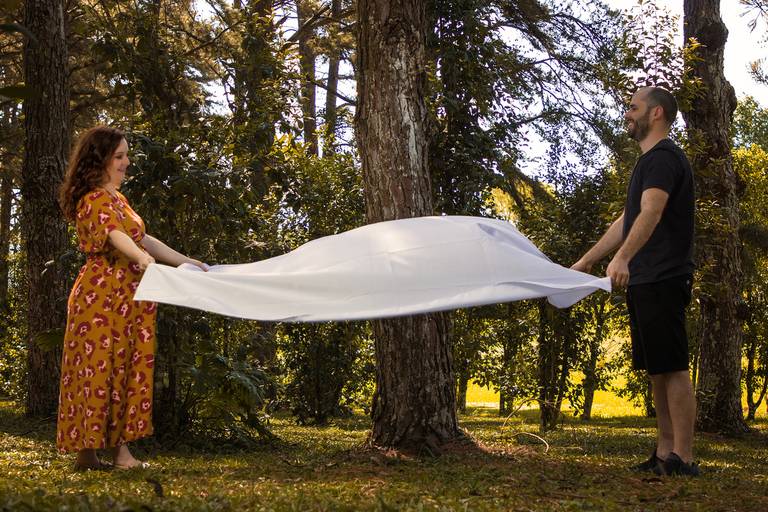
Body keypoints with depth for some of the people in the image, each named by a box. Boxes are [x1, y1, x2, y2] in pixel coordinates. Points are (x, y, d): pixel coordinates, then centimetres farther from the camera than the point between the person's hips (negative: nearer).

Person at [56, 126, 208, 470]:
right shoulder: (95, 200, -12)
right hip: (103, 292, -9)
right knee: (100, 366, -6)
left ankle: (120, 447, 10)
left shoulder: (115, 197, 19)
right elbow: (117, 237, -31)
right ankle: (88, 450, -1)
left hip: (126, 294, 9)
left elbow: (143, 239, 21)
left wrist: (184, 261, 17)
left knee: (126, 367, 7)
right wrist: (145, 260, -48)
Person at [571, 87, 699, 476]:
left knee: (672, 368, -10)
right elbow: (626, 221, 29)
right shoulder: (650, 161, 24)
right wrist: (585, 262, 30)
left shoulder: (663, 157, -9)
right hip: (645, 281, 10)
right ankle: (664, 455, 15)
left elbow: (651, 212, -27)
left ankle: (683, 459, -9)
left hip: (662, 279, -10)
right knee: (658, 370, 11)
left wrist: (623, 258, -41)